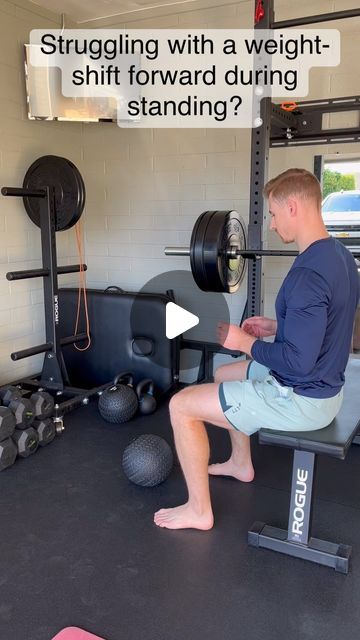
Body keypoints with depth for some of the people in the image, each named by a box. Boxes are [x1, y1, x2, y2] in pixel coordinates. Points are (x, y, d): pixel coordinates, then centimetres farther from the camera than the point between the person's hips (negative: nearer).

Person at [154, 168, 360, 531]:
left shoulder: (308, 274, -29)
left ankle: (199, 510, 11)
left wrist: (246, 343, -15)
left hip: (300, 398, -10)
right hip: (323, 386, 10)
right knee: (225, 374, 29)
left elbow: (297, 361, -30)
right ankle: (241, 463, 42)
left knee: (181, 406, -4)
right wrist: (276, 327, 9)